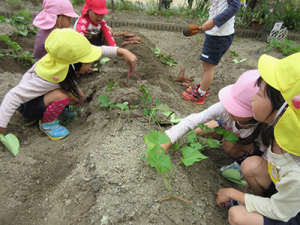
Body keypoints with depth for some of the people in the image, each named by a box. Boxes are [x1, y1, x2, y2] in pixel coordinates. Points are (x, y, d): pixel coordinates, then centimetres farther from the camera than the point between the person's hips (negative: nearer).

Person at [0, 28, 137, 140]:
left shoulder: (66, 58, -23)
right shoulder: (50, 77, -41)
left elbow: (100, 51, -20)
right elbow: (14, 96, -34)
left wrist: (123, 51, -33)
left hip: (42, 93, 6)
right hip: (28, 105, -6)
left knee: (79, 97, -12)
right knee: (61, 96, -35)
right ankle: (46, 123, -7)